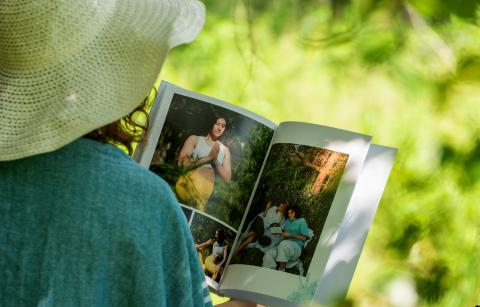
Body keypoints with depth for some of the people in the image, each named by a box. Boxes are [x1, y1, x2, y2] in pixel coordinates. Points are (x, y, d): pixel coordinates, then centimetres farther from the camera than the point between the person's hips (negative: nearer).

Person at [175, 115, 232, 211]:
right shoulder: (195, 139, 10)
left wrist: (215, 160, -4)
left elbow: (227, 178, 9)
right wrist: (208, 157, -9)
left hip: (206, 193, 3)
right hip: (188, 185, -2)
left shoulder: (225, 150, 16)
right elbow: (181, 162, -5)